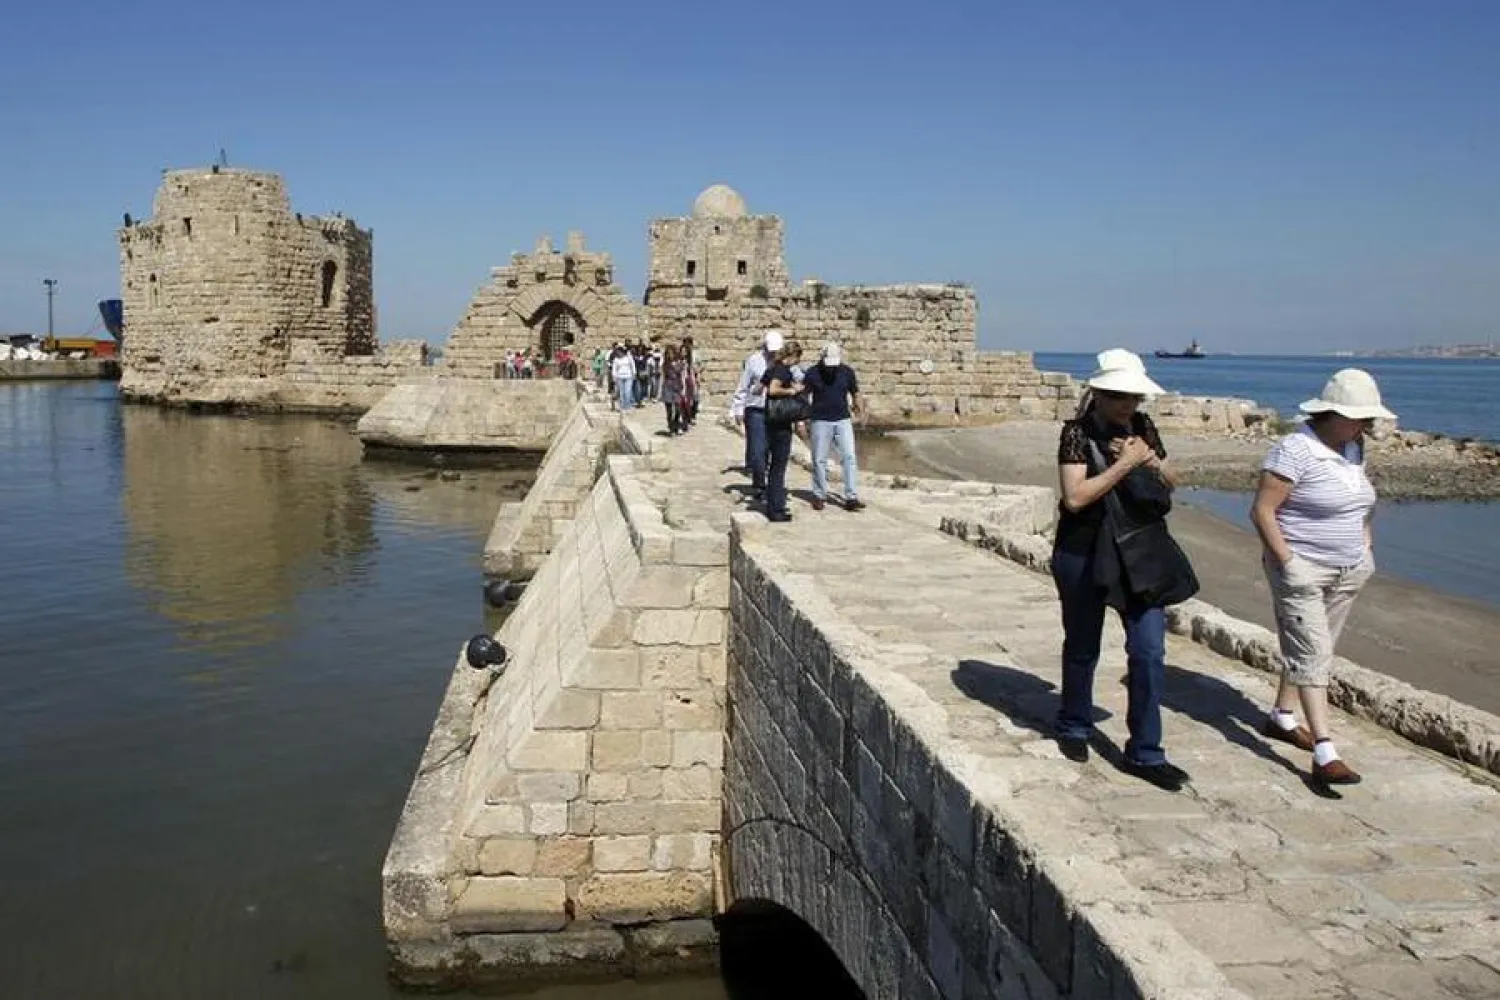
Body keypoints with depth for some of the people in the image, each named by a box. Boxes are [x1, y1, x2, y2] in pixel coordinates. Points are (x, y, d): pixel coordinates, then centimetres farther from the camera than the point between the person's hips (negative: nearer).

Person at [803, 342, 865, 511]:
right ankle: (819, 496, 19)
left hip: (843, 421, 1)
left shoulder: (847, 372, 1)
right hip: (820, 421, -1)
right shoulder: (812, 374, -5)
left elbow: (855, 394, 12)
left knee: (849, 457, -7)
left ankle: (851, 498, -7)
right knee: (819, 460, 5)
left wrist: (861, 412, 2)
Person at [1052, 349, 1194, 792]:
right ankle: (1074, 728, 36)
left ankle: (1145, 753, 10)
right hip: (1086, 556, -4)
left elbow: (1170, 485, 12)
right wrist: (1125, 463, -22)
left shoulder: (1143, 427, 5)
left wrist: (1151, 461, -8)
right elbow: (1075, 497, -21)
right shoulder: (1078, 432, -12)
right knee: (1083, 648, 13)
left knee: (1149, 652, 0)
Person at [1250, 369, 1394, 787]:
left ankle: (1281, 718, 31)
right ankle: (1325, 755, -13)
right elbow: (1262, 510, -19)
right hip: (1303, 571, -8)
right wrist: (1286, 561, -21)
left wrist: (1365, 547, 11)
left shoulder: (1352, 449, 8)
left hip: (1346, 572, 8)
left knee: (1312, 649, 16)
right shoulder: (1295, 450, -18)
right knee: (1312, 654, -10)